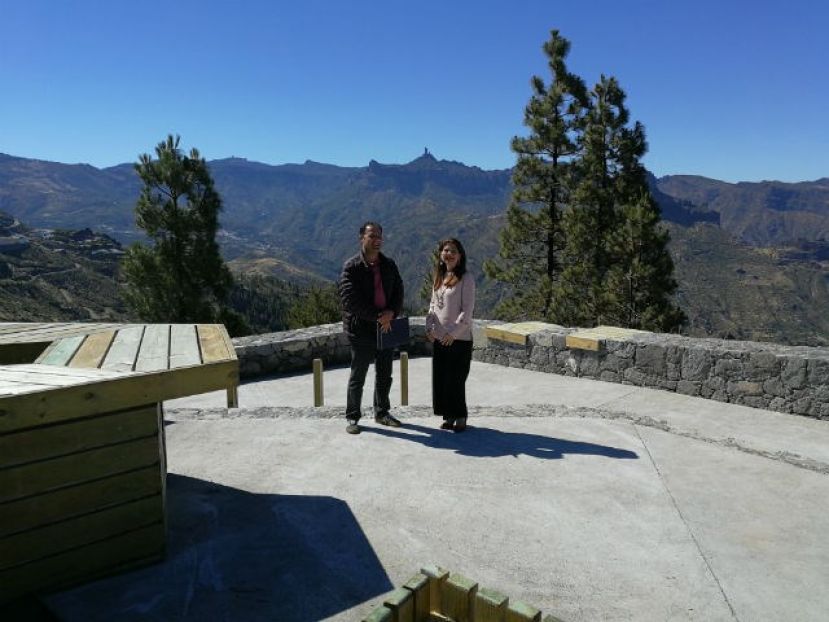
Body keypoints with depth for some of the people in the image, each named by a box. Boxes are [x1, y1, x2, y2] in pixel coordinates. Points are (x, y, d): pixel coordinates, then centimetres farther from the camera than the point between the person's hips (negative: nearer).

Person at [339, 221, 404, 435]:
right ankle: (352, 418, 17)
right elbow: (349, 299, -18)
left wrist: (391, 313, -12)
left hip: (386, 327, 6)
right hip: (361, 329, -5)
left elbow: (398, 292, 8)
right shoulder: (351, 267, -10)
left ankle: (381, 413, 32)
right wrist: (377, 317, -19)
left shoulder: (389, 265, 9)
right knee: (358, 376, 4)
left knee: (384, 375, 15)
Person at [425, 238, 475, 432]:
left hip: (460, 339, -6)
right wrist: (430, 328, 4)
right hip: (439, 339, 6)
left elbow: (467, 310, -12)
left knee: (455, 380, -2)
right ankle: (449, 415, 21)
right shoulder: (438, 278, 12)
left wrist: (453, 333, -16)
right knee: (440, 379, 8)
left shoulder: (466, 279, -8)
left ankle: (460, 416, 14)